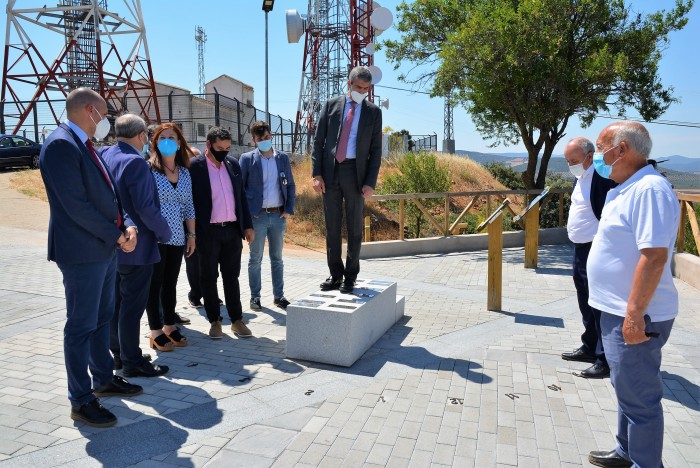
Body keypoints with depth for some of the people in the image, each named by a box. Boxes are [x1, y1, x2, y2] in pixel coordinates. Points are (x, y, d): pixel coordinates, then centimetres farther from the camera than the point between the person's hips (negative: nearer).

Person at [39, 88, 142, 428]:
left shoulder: (85, 146, 14)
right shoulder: (61, 144, -16)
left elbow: (108, 194, 14)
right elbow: (76, 205, -22)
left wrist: (127, 225, -2)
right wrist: (116, 236, -15)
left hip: (105, 249, 10)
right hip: (82, 253, -10)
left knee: (102, 319, 19)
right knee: (81, 326, 1)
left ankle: (104, 380, 34)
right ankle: (81, 401, 14)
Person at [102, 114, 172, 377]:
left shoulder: (104, 156, 6)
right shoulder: (135, 162, -20)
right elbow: (145, 208, -23)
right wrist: (165, 233, -10)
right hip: (136, 246, -9)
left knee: (116, 301, 17)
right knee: (132, 305, 0)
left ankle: (119, 354, 29)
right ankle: (132, 363, 10)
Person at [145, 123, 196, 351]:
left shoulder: (184, 172, 9)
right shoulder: (148, 169, -6)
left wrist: (192, 234, 11)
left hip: (177, 238, 5)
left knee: (171, 284, 13)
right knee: (154, 284, 4)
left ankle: (169, 326, 25)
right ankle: (156, 332, 13)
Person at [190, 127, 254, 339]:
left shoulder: (233, 164, 9)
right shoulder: (194, 166, -6)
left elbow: (242, 196, 13)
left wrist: (247, 225, 9)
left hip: (232, 230, 4)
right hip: (208, 232, -4)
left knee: (231, 277, 11)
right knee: (208, 278, 7)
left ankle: (237, 320, 18)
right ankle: (215, 321, 19)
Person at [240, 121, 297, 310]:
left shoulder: (283, 157, 7)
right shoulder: (247, 159, -1)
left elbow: (291, 186, 11)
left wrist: (289, 209, 1)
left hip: (278, 216, 3)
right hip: (257, 216, -2)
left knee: (277, 258, 11)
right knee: (255, 259, 5)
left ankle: (278, 295, 21)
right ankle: (255, 297, 15)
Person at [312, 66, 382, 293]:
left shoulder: (373, 112, 6)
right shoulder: (331, 105, 7)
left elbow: (375, 150, 3)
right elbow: (318, 141, 5)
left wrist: (370, 182, -6)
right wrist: (316, 174, -4)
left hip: (355, 172, -1)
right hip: (330, 172, 1)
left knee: (354, 226, 5)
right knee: (331, 226, 6)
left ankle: (350, 276, 16)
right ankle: (335, 274, 17)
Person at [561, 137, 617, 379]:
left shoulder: (602, 178, -19)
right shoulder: (580, 178, 12)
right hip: (581, 249, 10)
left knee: (599, 306, -1)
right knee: (586, 303, 20)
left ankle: (606, 360, 11)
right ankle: (589, 348, 35)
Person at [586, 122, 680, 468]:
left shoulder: (649, 189, -20)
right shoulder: (625, 188, 11)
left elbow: (654, 256, -26)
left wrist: (634, 314, -26)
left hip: (635, 317, -10)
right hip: (618, 311, 10)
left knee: (639, 398, 4)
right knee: (628, 390, 23)